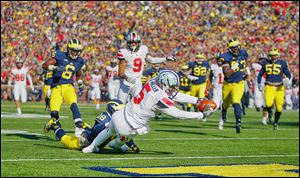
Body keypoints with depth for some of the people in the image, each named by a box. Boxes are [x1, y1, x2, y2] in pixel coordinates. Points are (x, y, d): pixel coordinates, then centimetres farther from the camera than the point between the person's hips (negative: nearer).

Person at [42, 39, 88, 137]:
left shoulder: (79, 61, 12)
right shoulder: (60, 56, -3)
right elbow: (45, 65, -8)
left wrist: (80, 84, 20)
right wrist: (55, 68, -24)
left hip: (68, 87, 3)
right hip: (56, 87, -3)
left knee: (73, 104, -27)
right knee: (54, 112, -12)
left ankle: (79, 127, -36)